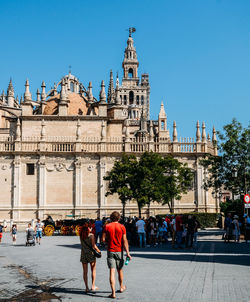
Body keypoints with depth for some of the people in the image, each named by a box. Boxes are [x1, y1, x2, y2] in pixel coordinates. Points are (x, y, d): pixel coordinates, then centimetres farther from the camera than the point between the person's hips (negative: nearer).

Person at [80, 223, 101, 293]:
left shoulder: (81, 236, 0)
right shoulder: (91, 235, -13)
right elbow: (93, 246, -15)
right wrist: (98, 250, 0)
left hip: (83, 254, 3)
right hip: (91, 253, -3)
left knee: (85, 272, 8)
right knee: (93, 270, 13)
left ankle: (87, 287, 9)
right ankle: (93, 286, 15)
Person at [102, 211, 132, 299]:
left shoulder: (107, 227, -3)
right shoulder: (122, 227, -4)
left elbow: (103, 239, -6)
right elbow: (124, 241, -7)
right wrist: (127, 253, -7)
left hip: (110, 251, -1)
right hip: (119, 251, 1)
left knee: (112, 271, -3)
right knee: (120, 270, 18)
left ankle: (113, 293, -9)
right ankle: (121, 287, 38)